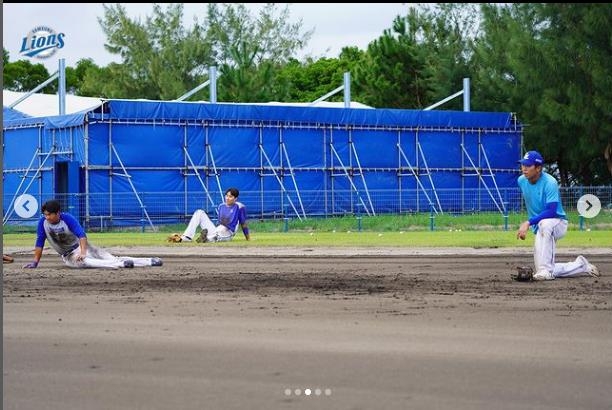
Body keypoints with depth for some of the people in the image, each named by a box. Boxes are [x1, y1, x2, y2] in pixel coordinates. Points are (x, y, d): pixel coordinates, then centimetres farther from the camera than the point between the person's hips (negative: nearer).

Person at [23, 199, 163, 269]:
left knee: (112, 259, -11)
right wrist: (35, 262, -6)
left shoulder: (68, 218, -20)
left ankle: (150, 262, -10)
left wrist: (83, 252, -45)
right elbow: (40, 242, 0)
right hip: (68, 256, 1)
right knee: (82, 262, -35)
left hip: (81, 246, -1)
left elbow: (81, 235, -30)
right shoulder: (43, 222, -10)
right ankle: (121, 265, -46)